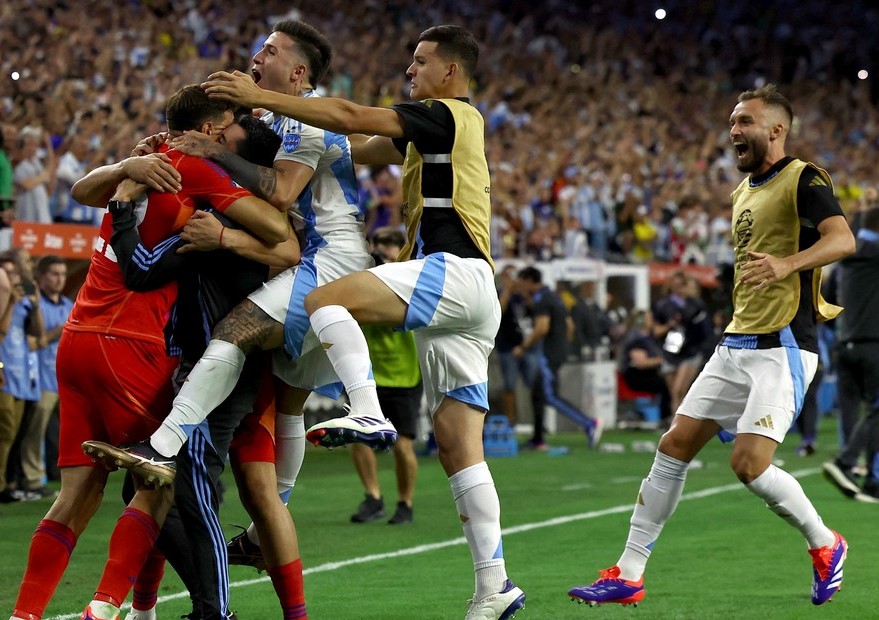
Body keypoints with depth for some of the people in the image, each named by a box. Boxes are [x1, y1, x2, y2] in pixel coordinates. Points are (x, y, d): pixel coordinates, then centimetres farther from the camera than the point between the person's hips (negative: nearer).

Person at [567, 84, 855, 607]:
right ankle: (629, 575, 6)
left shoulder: (803, 180, -8)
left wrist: (787, 264, -41)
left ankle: (825, 545, 9)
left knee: (749, 463, -17)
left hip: (783, 346, -8)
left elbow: (842, 238, -25)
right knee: (675, 446, 1)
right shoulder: (743, 193, 18)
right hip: (737, 343, 8)